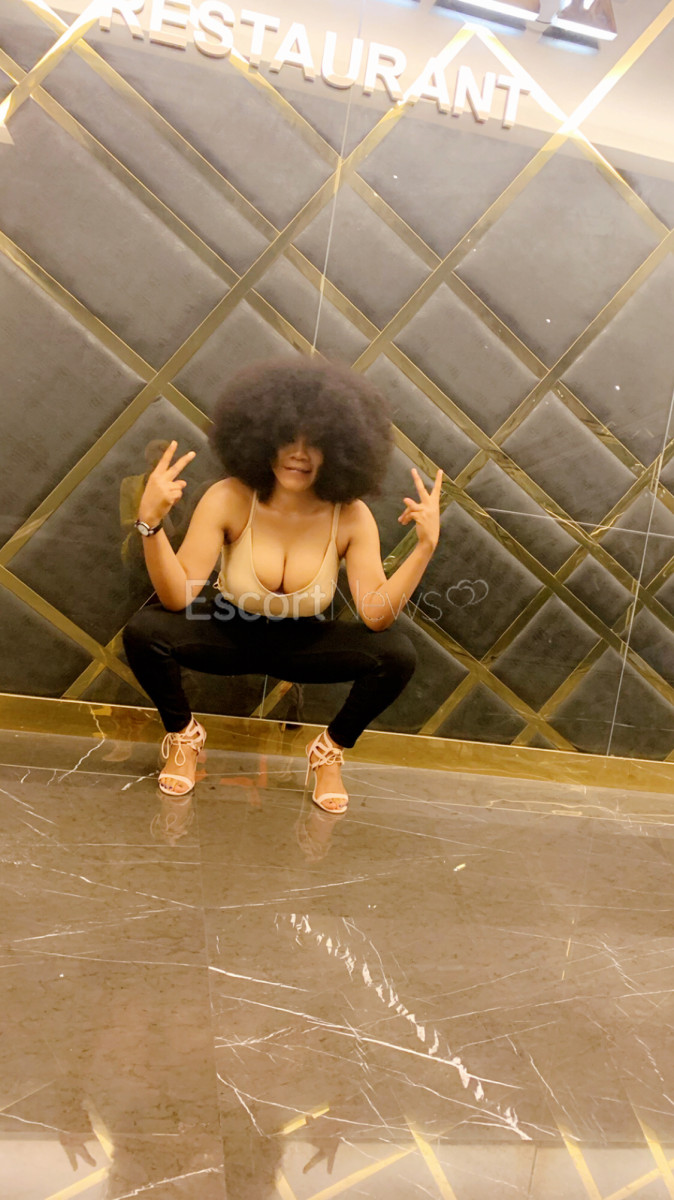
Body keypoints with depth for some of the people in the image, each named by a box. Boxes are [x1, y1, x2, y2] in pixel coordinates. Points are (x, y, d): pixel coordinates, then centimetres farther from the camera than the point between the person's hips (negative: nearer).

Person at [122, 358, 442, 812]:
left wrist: (426, 546, -37)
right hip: (230, 635, 0)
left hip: (307, 644, 1)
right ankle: (183, 734, 4)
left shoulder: (352, 517, -20)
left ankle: (330, 751, 4)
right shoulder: (229, 500, -22)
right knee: (144, 631, -27)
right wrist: (151, 522, -41)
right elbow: (178, 597, -28)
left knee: (397, 655, -24)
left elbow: (376, 615, -28)